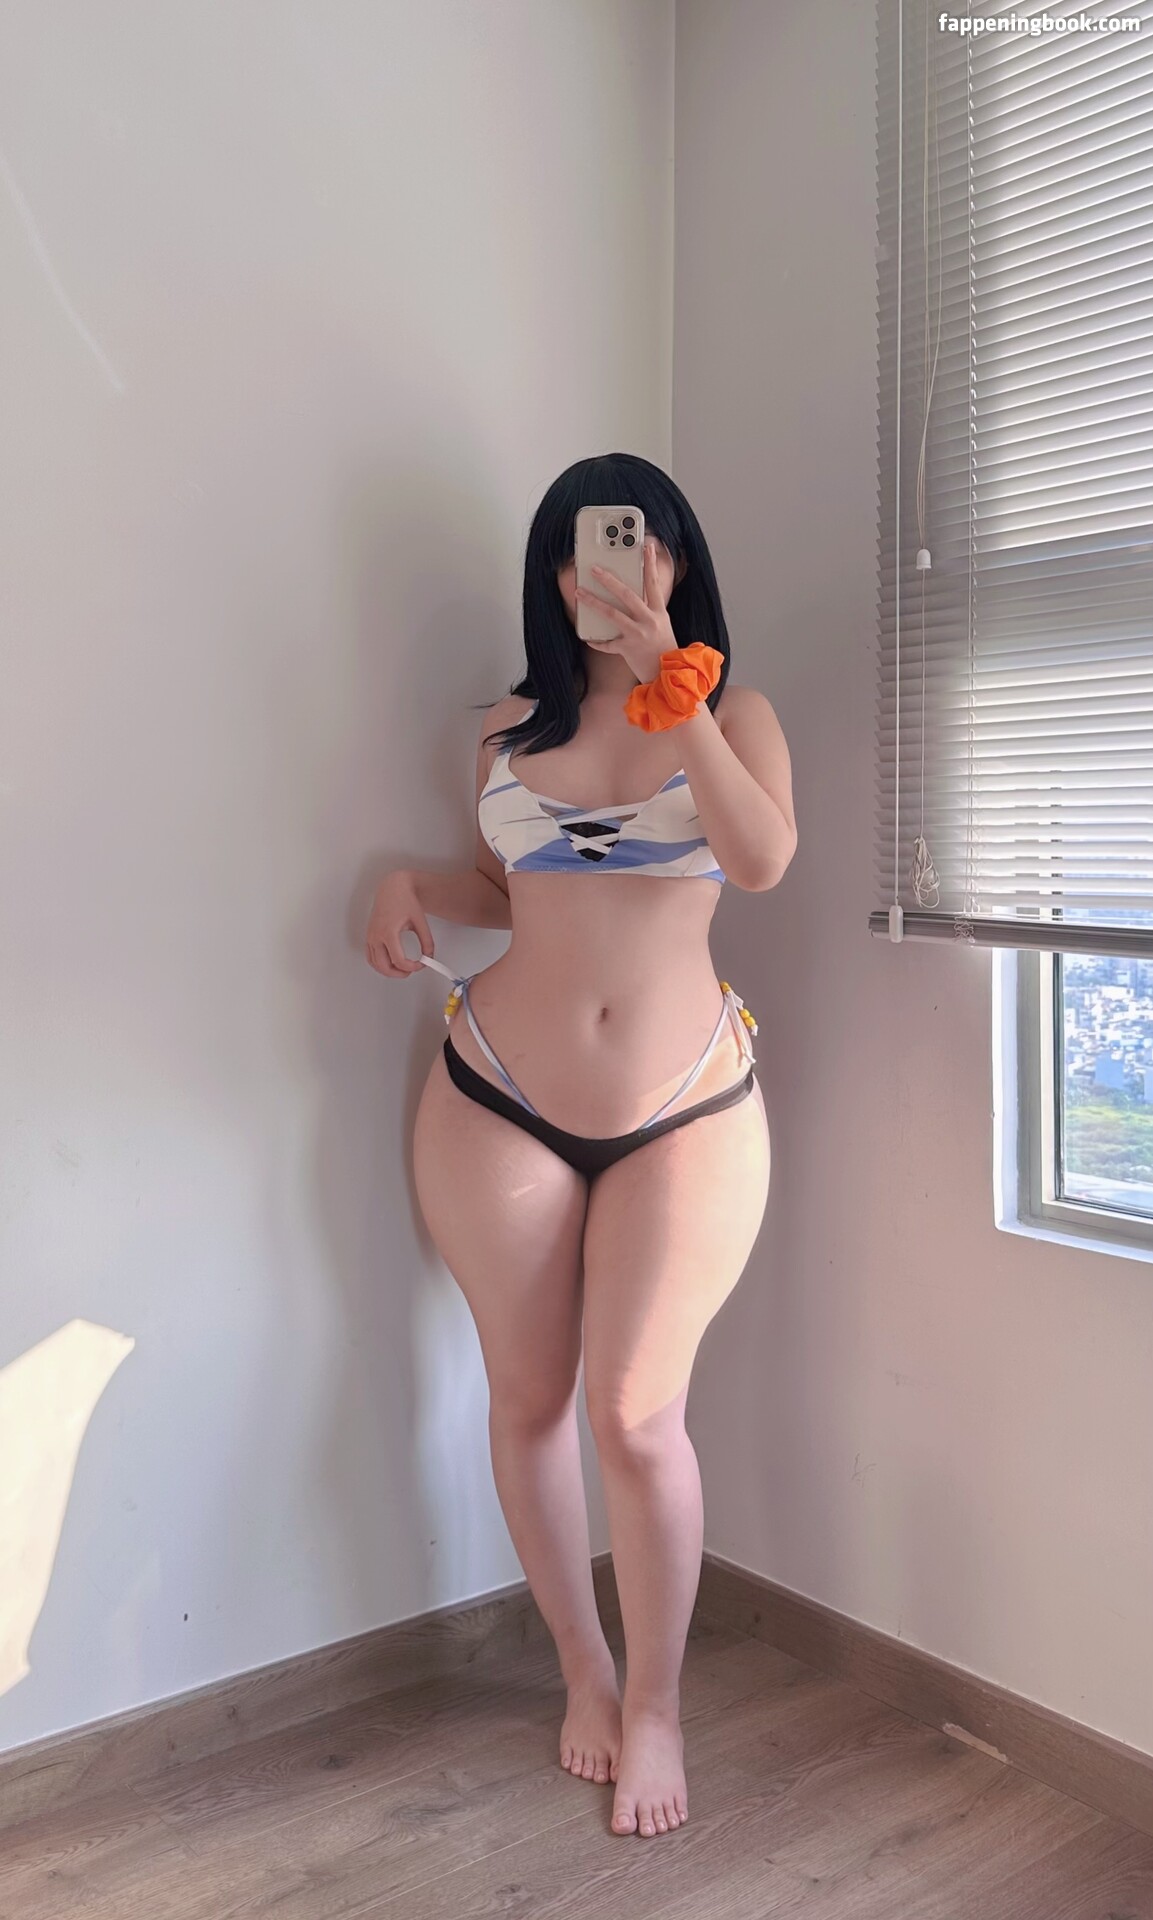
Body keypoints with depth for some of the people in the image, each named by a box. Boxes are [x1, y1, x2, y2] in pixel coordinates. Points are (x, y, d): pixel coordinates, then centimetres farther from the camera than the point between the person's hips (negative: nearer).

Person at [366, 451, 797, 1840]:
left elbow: (762, 861, -19)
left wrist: (672, 685, -25)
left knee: (634, 1415, -7)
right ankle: (583, 1669, 32)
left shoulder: (733, 713, 1)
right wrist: (413, 887, 0)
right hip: (498, 1104, 3)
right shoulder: (511, 732, 7)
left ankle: (656, 1704, 17)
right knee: (527, 1401, 10)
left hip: (683, 1116, -2)